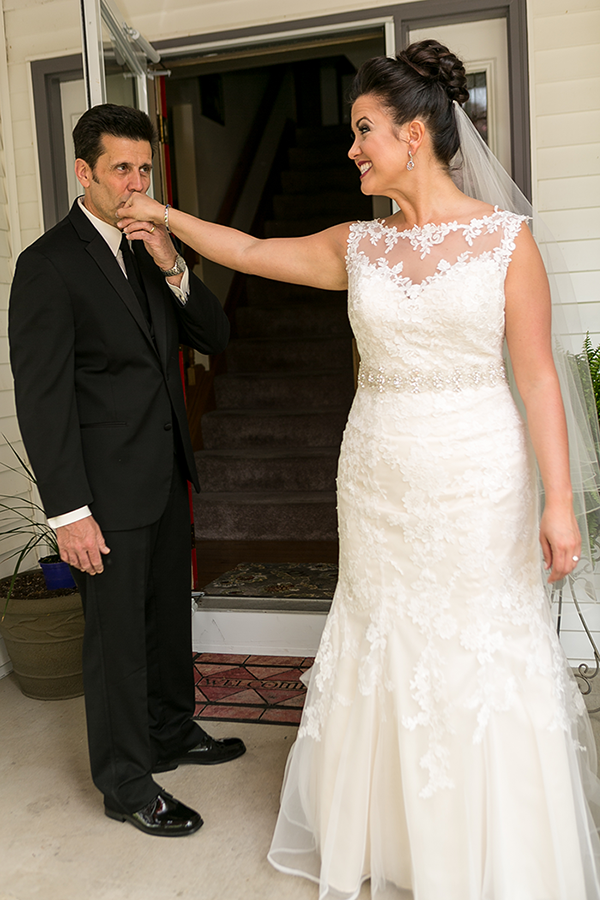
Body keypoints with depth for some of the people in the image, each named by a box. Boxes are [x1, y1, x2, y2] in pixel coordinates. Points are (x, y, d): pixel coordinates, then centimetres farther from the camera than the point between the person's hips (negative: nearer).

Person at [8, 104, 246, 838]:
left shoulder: (148, 252, 10)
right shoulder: (48, 265, -13)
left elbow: (214, 337, 6)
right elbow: (40, 399, -17)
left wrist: (173, 267, -11)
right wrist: (69, 513, -20)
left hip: (166, 476, 8)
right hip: (108, 490, -7)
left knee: (169, 615, 20)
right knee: (117, 635, 5)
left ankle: (171, 731, 41)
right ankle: (126, 782, 23)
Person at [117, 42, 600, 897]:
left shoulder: (505, 236, -5)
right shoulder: (359, 245, 6)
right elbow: (250, 251, 18)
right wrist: (166, 215, 23)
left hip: (477, 482, -3)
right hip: (377, 480, 4)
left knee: (483, 660, 5)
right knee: (386, 652, 12)